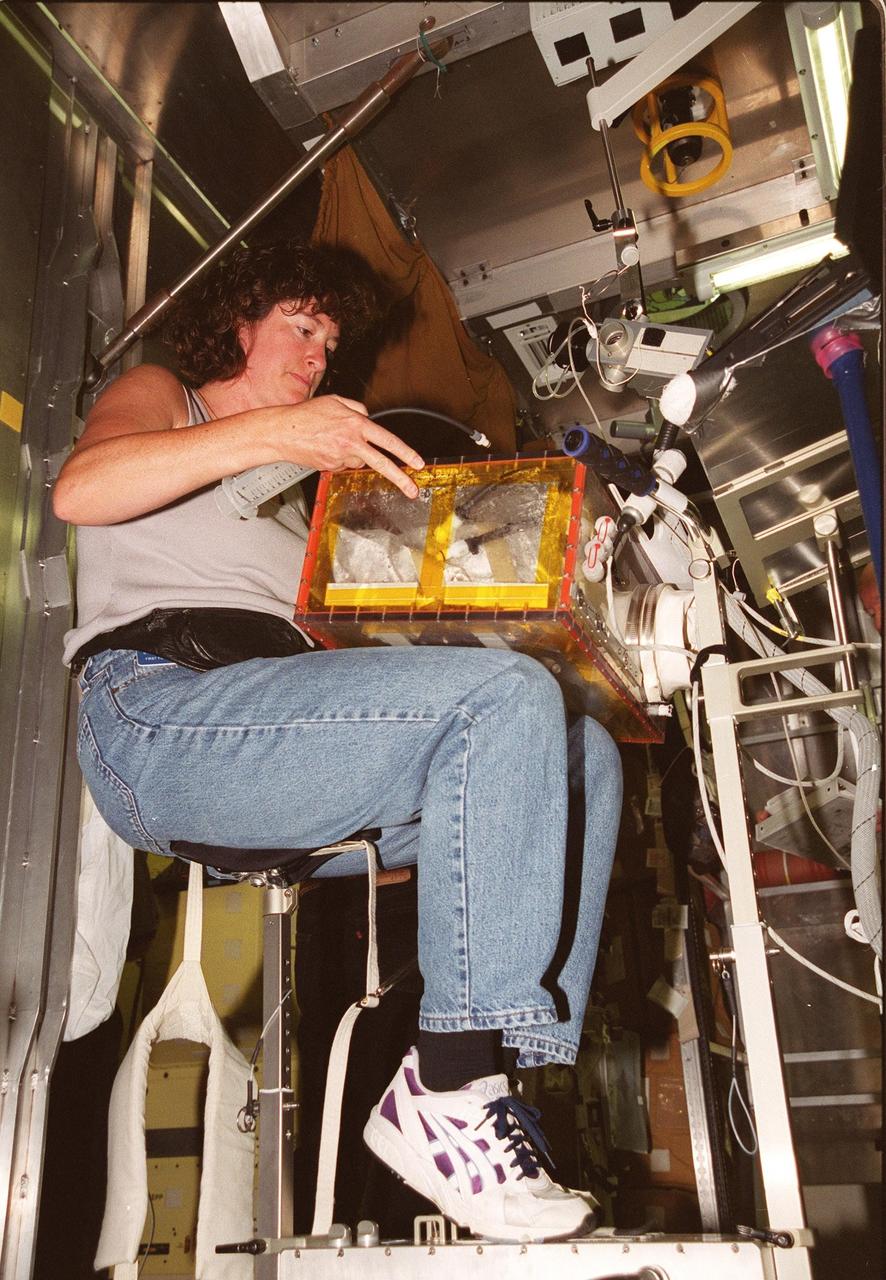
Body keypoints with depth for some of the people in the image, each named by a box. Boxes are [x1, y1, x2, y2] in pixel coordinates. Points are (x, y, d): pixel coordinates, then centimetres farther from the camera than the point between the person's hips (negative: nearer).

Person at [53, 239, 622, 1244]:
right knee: (508, 699, -27)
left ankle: (495, 1085, -20)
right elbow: (80, 489, -5)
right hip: (156, 708, -7)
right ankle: (444, 1093, -25)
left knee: (585, 753, -8)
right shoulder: (157, 397, 21)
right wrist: (271, 431, -16)